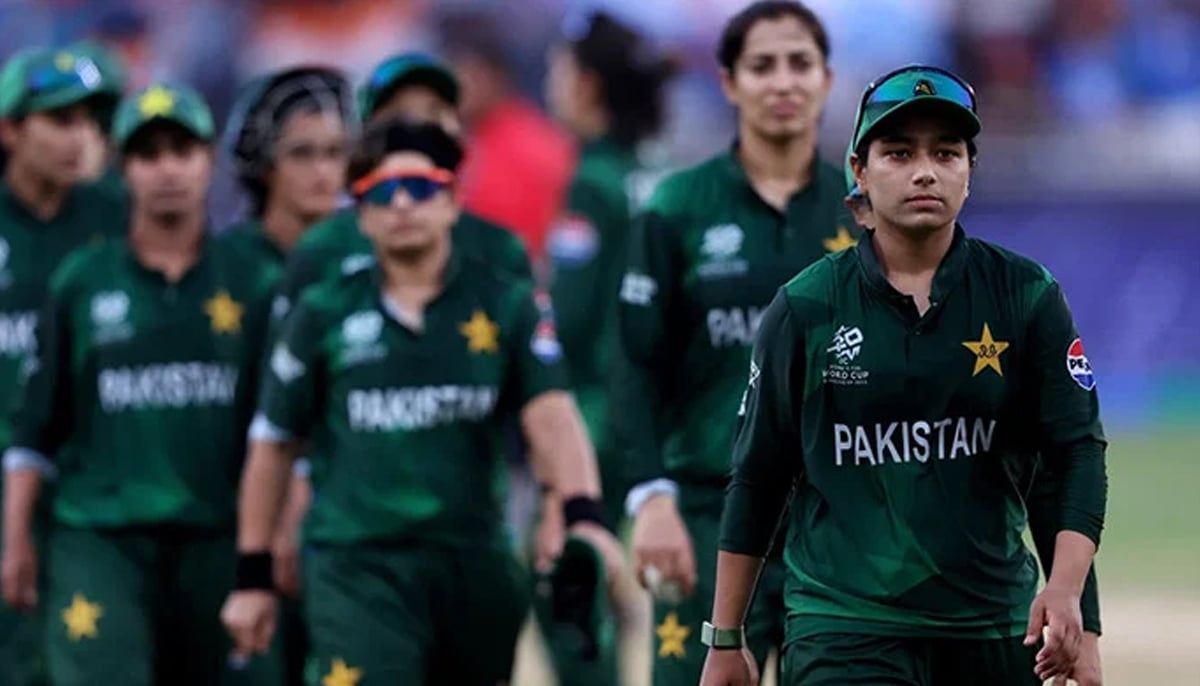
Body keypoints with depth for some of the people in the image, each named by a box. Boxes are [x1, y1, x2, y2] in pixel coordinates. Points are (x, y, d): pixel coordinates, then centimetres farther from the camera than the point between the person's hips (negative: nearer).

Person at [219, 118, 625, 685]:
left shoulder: (506, 304, 4)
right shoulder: (323, 314, 3)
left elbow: (550, 416, -9)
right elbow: (272, 447, 10)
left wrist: (582, 514, -26)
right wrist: (254, 575, 9)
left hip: (474, 560, 2)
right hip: (357, 563, -2)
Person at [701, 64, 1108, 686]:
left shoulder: (1027, 296, 3)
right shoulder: (803, 309, 3)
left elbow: (1077, 449, -1)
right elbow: (757, 478, 8)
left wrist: (1065, 588, -17)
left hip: (994, 627, 2)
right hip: (843, 627, -2)